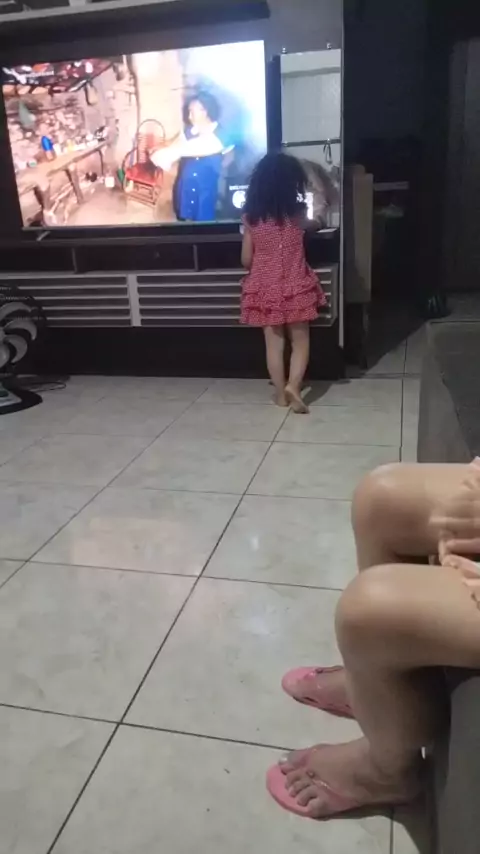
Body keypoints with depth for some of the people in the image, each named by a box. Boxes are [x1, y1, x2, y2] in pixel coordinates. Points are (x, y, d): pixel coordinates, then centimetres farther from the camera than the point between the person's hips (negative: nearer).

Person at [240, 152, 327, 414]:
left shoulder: (251, 216, -5)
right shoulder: (298, 212, -8)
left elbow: (246, 260, -1)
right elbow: (309, 225, 17)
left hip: (264, 288, 2)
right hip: (294, 286, -1)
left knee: (274, 343, 9)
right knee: (300, 341, 9)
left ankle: (280, 393, 16)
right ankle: (293, 385, -9)